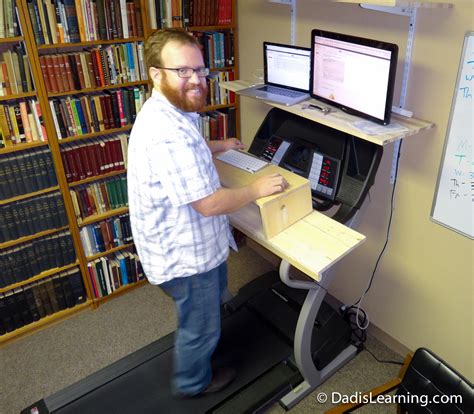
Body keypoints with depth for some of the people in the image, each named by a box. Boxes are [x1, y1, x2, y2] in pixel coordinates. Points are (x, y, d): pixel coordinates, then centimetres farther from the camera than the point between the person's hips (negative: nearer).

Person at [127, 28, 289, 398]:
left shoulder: (167, 113, 0)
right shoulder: (166, 133, -34)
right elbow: (210, 203, -31)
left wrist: (217, 147, 21)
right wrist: (257, 189, -16)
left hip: (188, 243, 10)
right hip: (185, 255, -10)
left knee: (212, 299, 35)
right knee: (200, 325, 17)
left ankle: (202, 339, 63)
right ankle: (192, 382, 45)